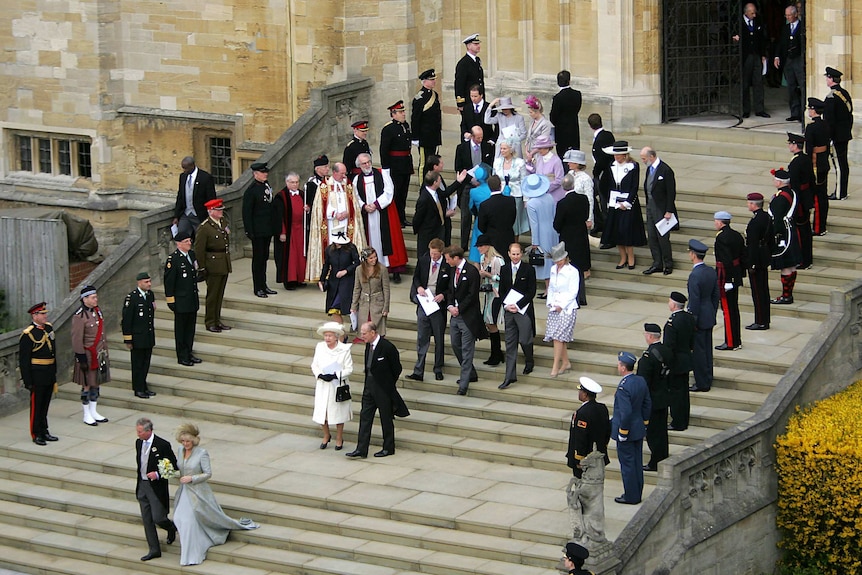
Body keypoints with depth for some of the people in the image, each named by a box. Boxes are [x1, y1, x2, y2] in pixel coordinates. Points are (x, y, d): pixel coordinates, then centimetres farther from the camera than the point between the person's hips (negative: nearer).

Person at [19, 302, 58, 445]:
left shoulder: (49, 328, 8)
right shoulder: (28, 334, -15)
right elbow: (23, 360, -14)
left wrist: (54, 372, 18)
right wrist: (28, 381, -16)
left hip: (49, 373, 7)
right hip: (37, 374, -7)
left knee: (45, 404, 15)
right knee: (36, 405, 2)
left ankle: (44, 431, 24)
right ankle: (36, 434, 10)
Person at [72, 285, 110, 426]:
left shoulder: (97, 311, 7)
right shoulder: (79, 316, -18)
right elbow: (77, 339, -18)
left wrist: (105, 352, 19)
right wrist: (81, 358, -18)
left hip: (99, 355, 8)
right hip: (88, 355, -8)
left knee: (96, 383, 14)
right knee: (87, 385, 1)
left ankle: (94, 412, 24)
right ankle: (87, 415, 11)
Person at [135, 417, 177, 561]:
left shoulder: (163, 445, -16)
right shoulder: (139, 443, 4)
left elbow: (174, 466, -11)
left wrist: (158, 474, -22)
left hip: (157, 487, -6)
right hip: (142, 486, 6)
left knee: (158, 518, -7)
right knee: (147, 520, 7)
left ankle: (171, 528, 27)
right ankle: (154, 550, 14)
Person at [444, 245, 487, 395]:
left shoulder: (471, 272, -14)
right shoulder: (453, 271, 11)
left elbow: (472, 295, -16)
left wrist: (459, 309, -14)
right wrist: (450, 306, -2)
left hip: (468, 316, -9)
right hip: (455, 315, 9)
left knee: (467, 350, -6)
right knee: (455, 346, 15)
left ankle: (463, 385, -6)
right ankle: (471, 374, 31)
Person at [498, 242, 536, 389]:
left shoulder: (529, 269, -5)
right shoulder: (504, 269, 7)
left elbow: (531, 292, -8)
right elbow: (501, 291, 11)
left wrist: (518, 305, -15)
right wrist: (506, 305, -6)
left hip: (524, 310, -3)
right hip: (509, 311, 4)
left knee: (525, 340, 2)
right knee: (510, 344, 3)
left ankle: (529, 362, 35)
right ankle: (510, 377, 4)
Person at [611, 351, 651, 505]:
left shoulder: (623, 387, -26)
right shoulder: (641, 381, 0)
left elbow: (626, 412, -27)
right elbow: (647, 404, 9)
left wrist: (623, 432, -17)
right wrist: (644, 422, 19)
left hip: (626, 430, -8)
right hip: (639, 431, 8)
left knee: (627, 464, 3)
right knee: (637, 462, 16)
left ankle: (631, 496, 11)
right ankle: (637, 493, 26)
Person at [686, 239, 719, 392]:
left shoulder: (695, 276, -23)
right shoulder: (711, 272, 3)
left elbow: (694, 301, -22)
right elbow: (715, 295, 11)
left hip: (699, 318, -9)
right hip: (709, 317, 9)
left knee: (698, 351, 1)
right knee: (707, 350, 16)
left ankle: (702, 384, 7)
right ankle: (707, 379, 25)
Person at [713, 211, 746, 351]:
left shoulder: (721, 237, -18)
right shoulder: (737, 235, 9)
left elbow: (726, 260, -23)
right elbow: (743, 257, 13)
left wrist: (724, 280, -20)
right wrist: (740, 274, 19)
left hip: (725, 277, -9)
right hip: (735, 278, 9)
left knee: (727, 310, -3)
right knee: (734, 309, 16)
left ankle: (730, 343, 1)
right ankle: (736, 340, 22)